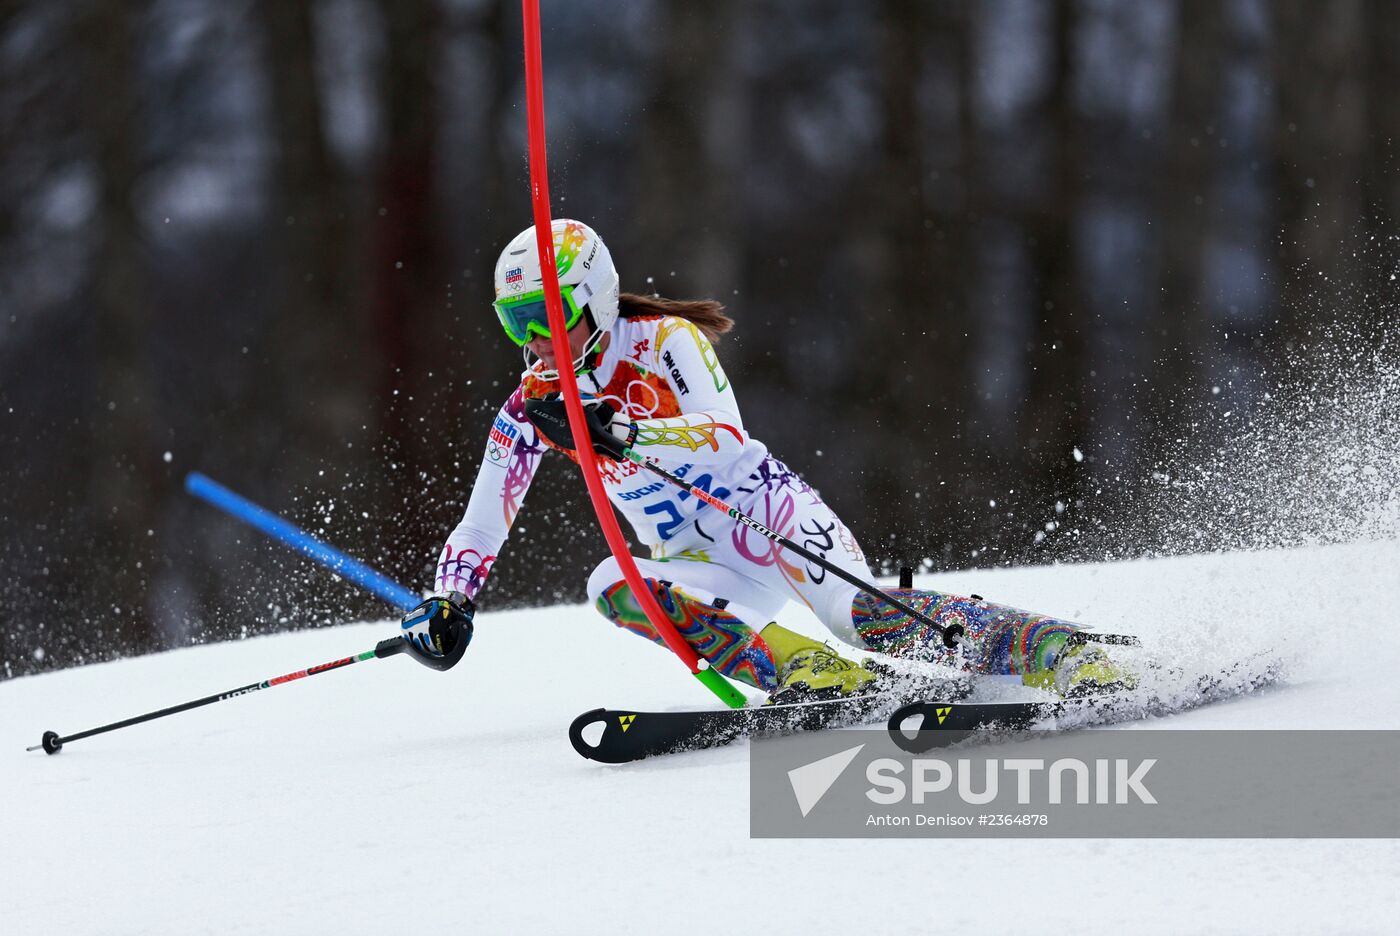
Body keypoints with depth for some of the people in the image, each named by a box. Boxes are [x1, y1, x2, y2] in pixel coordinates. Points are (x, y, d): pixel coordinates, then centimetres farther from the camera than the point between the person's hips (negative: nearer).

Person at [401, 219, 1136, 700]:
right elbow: (481, 526, 8)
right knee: (612, 586, -25)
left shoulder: (664, 342, -10)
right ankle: (809, 675, -33)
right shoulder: (532, 407, 5)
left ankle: (1061, 654, -23)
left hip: (775, 519, -5)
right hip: (713, 574, 5)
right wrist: (447, 603, -10)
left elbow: (727, 437, -26)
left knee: (856, 613, -30)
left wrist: (620, 431, -40)